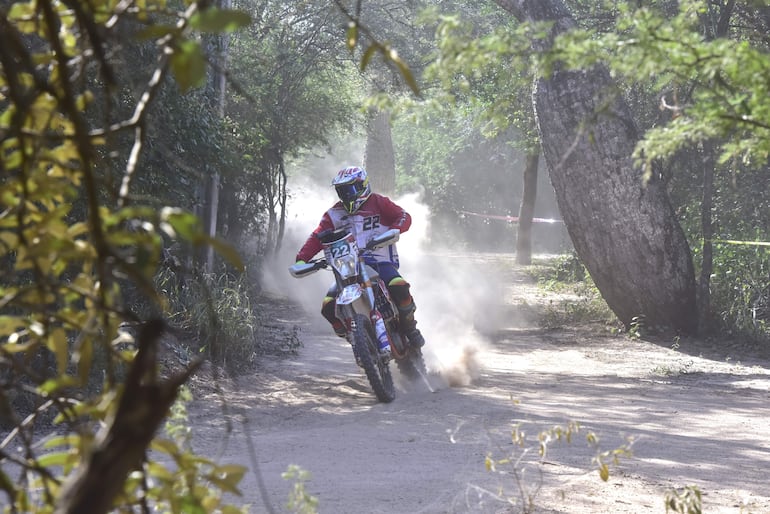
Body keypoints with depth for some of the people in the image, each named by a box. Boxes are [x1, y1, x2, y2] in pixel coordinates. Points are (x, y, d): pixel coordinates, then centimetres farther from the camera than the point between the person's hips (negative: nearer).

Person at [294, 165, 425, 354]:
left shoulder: (378, 203, 5)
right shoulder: (334, 214, 14)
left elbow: (404, 217, -5)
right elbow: (317, 237, 5)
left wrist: (392, 231, -27)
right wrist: (301, 259, -11)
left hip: (381, 262, -3)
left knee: (398, 287, -34)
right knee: (329, 306, -17)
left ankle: (409, 328, -8)